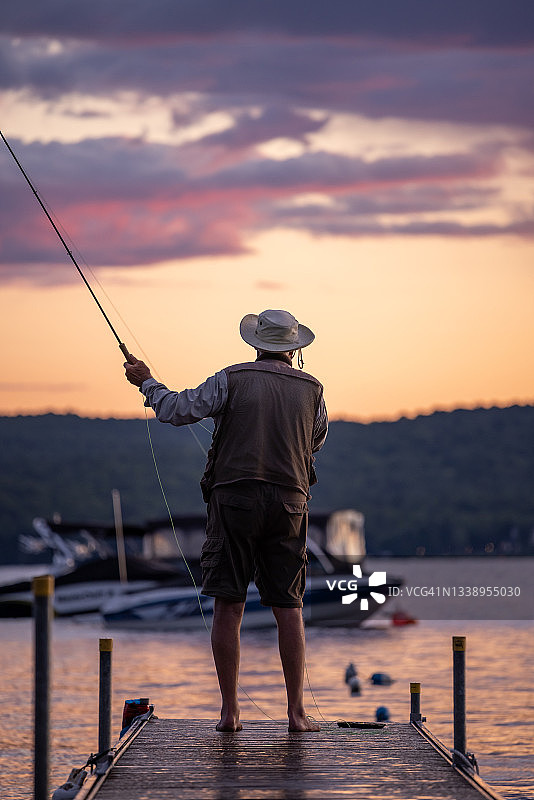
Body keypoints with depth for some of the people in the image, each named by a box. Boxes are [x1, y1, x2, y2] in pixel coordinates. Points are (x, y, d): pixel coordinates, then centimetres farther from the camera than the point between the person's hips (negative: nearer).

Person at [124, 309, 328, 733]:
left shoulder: (232, 380, -1)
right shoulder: (312, 389, 7)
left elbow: (179, 409, -1)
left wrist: (146, 382, 16)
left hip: (235, 496, -2)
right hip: (289, 503, 2)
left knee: (229, 607, 1)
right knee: (288, 609, 5)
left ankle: (230, 711, 0)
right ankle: (296, 711, 2)